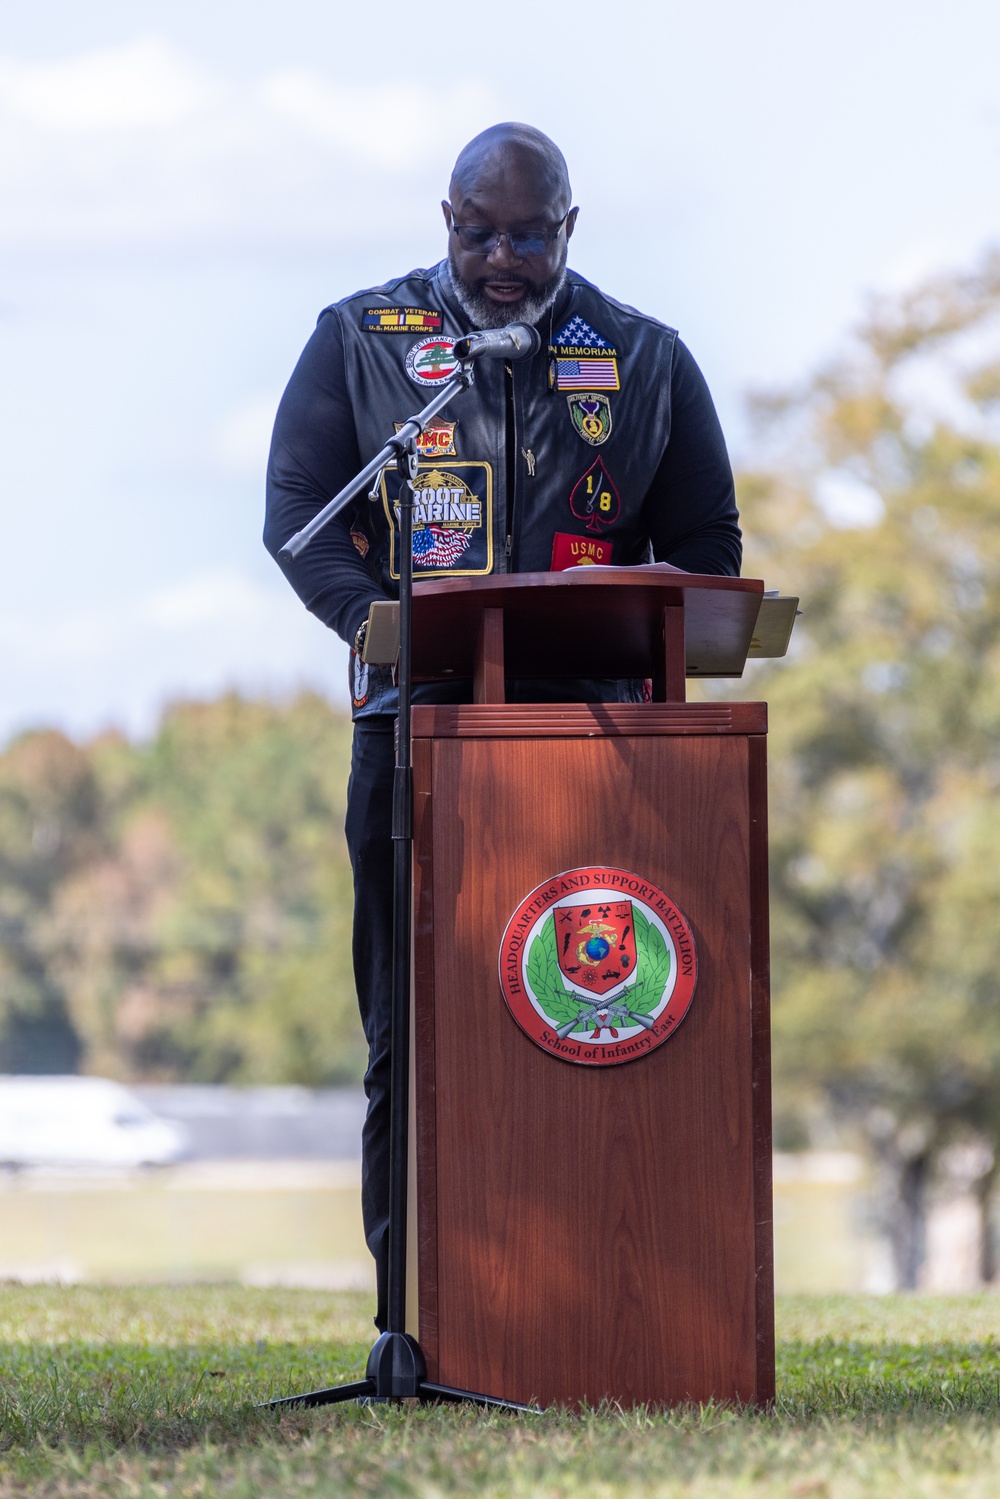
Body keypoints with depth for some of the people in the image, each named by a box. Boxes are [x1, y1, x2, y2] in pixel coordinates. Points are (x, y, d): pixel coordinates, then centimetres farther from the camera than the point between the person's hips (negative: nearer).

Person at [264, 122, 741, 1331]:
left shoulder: (645, 359, 14)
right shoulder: (360, 339, 11)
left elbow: (704, 544, 15)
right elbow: (297, 512, 5)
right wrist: (378, 620, -12)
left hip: (592, 723, 1)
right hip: (417, 720, 0)